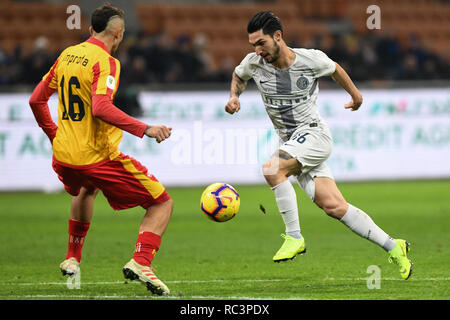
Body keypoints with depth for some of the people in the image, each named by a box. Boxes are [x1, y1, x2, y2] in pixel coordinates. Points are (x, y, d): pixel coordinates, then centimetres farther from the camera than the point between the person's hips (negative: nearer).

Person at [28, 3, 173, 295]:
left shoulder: (67, 55, 10)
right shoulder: (105, 61, -13)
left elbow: (36, 100, 17)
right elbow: (101, 108, -28)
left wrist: (54, 134, 31)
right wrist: (144, 129, -31)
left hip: (63, 156, 8)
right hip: (98, 156, -8)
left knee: (86, 190, 42)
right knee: (162, 204, -1)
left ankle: (72, 258, 42)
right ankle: (141, 262, -22)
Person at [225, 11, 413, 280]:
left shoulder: (311, 59, -12)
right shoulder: (254, 63, -3)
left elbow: (335, 69, 10)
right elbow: (239, 76, 21)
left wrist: (355, 94, 26)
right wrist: (234, 96, 0)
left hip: (315, 134, -5)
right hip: (291, 142, 5)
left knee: (272, 169, -30)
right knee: (334, 207, -2)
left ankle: (294, 237, -21)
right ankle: (393, 247, 8)